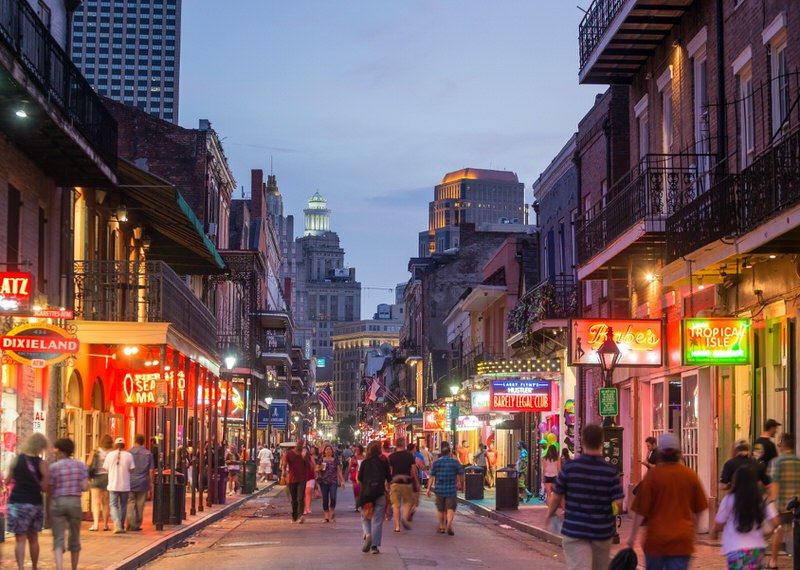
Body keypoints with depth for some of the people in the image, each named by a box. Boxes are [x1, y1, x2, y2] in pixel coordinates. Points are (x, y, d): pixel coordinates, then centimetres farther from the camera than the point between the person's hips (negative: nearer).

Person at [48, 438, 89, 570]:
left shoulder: (54, 467, -6)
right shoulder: (80, 465, 2)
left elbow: (49, 491, -3)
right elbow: (85, 487, -3)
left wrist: (48, 511, 9)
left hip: (57, 503, -2)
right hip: (75, 503, 2)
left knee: (58, 540, -3)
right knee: (74, 538, 17)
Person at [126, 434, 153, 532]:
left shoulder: (129, 452, -1)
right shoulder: (148, 454, 3)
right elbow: (151, 471, 2)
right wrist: (150, 484, 10)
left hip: (130, 483, -1)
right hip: (143, 483, 1)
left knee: (130, 503, 1)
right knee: (140, 505, 7)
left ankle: (131, 524, -12)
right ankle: (137, 525, 10)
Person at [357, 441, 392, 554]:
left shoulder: (365, 462, -1)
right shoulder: (383, 461, -1)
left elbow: (359, 478, 0)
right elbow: (389, 478, 3)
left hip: (366, 492, 0)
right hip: (380, 493, 0)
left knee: (365, 517, 14)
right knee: (377, 520, 3)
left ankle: (367, 534, -13)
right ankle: (375, 545, -1)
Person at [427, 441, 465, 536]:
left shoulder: (436, 462, -2)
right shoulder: (455, 462, -2)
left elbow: (432, 476, -3)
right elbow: (461, 475, 4)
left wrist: (429, 488, 2)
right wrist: (461, 483, 22)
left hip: (439, 489, 1)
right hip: (451, 489, -1)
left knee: (440, 509, 16)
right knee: (451, 508, -3)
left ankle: (441, 527, 26)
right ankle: (449, 525, -24)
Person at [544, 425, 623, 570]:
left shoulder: (569, 467, -8)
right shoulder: (611, 471, -8)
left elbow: (556, 497, -1)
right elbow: (618, 504, -11)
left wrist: (549, 514, 19)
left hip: (575, 530, -2)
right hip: (602, 531, 2)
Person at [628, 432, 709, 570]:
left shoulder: (652, 475, -9)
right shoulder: (690, 475, 0)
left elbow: (641, 510, -8)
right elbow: (698, 510, 10)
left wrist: (633, 535, 3)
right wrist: (692, 529, 26)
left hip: (656, 538, -1)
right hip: (682, 539, 1)